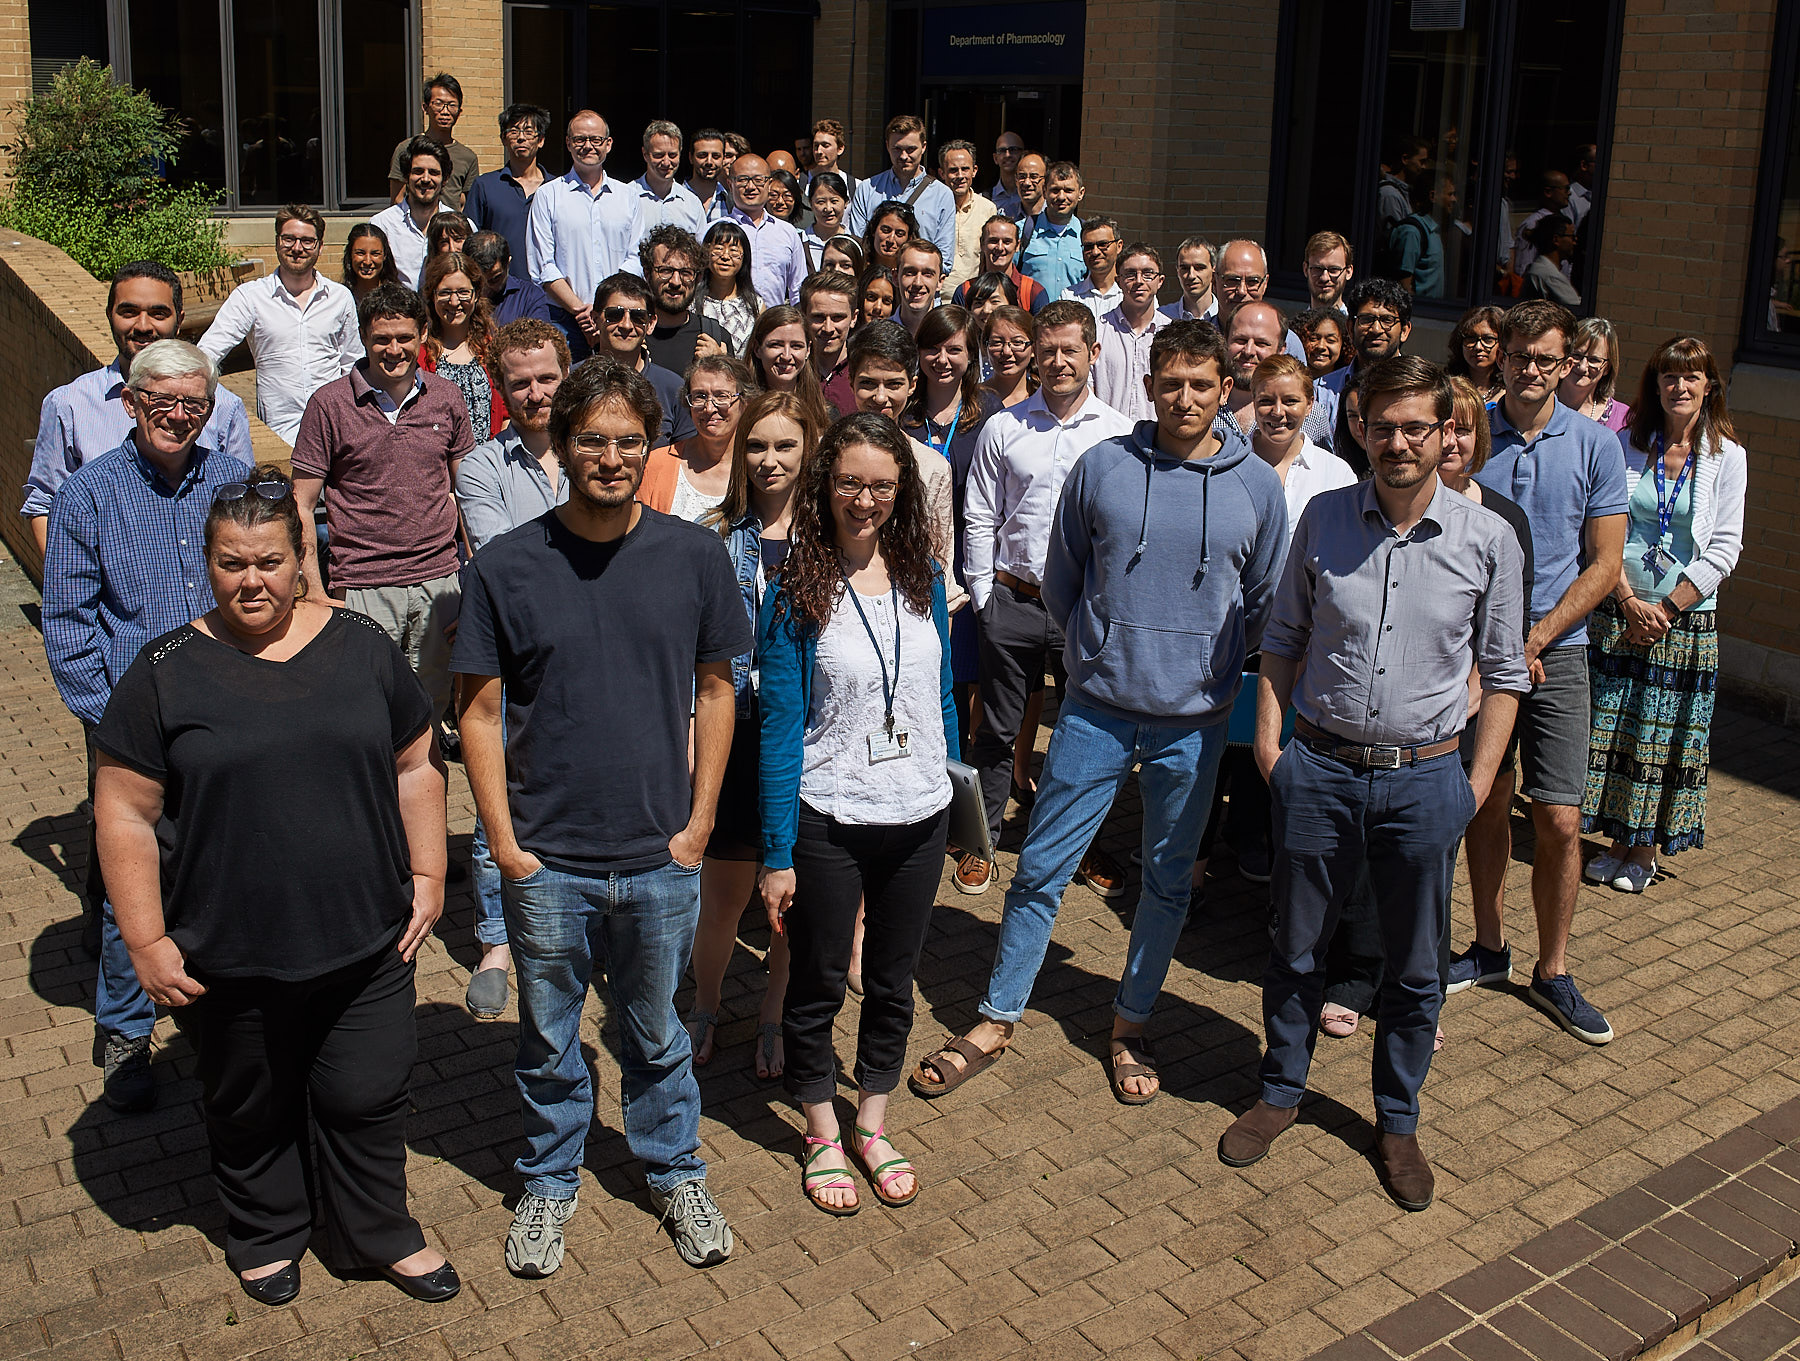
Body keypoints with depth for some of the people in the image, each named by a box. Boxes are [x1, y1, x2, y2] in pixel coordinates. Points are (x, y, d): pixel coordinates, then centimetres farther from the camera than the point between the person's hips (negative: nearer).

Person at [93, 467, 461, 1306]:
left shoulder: (361, 647, 1)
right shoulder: (168, 671, -6)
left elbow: (415, 767, 8)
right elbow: (124, 812, -5)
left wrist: (426, 876, 4)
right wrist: (147, 940, -8)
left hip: (366, 942, 1)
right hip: (230, 959, -1)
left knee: (367, 1095, 12)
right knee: (250, 1108, 17)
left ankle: (380, 1236, 34)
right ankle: (266, 1234, 42)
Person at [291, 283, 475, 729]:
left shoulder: (447, 398, 6)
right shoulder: (330, 404, -3)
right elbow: (301, 505, 0)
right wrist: (316, 591, -7)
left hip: (438, 579, 3)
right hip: (363, 587, -2)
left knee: (433, 708, 11)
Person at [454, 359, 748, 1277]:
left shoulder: (693, 556, -4)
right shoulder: (505, 566, -8)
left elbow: (714, 691, 4)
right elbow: (479, 710, -3)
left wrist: (699, 821, 0)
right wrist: (505, 842, -6)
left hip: (661, 858, 1)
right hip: (546, 862, -1)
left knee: (656, 1035, 19)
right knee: (549, 1039, 16)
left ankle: (675, 1173, 40)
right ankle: (549, 1185, 39)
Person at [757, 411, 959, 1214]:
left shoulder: (922, 576, 1)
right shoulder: (795, 592, -11)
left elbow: (941, 694, 10)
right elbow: (781, 728, -10)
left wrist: (954, 801, 11)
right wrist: (776, 854, -11)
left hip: (918, 818, 4)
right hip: (827, 823, -4)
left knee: (894, 981, 17)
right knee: (818, 985, 12)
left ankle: (873, 1125, 37)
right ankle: (821, 1137, 33)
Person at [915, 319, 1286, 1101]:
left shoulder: (1257, 486, -2)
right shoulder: (1102, 466, -5)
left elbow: (1263, 603, 10)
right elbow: (1061, 581, 7)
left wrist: (1206, 665, 10)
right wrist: (1105, 653, 10)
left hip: (1194, 721, 1)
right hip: (1097, 710, -1)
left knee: (1168, 878, 14)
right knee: (1041, 868, 3)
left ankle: (1130, 1027, 32)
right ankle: (996, 1022, 19)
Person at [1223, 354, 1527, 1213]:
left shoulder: (1487, 540, -5)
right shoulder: (1323, 519, -2)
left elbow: (1503, 672, 4)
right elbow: (1284, 638, 8)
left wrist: (1480, 779, -1)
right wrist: (1268, 737, 0)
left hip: (1423, 780, -1)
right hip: (1320, 767, 1)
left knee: (1414, 968, 12)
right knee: (1295, 949, 14)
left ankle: (1397, 1123, 32)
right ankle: (1281, 1092, 36)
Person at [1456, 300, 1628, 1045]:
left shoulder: (1596, 446, 0)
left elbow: (1604, 565, 0)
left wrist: (1533, 638, -9)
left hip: (1556, 648, -1)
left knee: (1559, 821, -2)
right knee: (1487, 806, 10)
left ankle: (1552, 972, 13)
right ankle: (1489, 947, 27)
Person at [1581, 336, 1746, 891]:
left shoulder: (1727, 456, -1)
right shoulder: (1627, 446, 2)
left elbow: (1724, 548, -3)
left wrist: (1666, 607, -11)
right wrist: (1629, 601, -11)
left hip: (1686, 620, -1)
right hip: (1618, 611, 1)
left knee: (1665, 736, 4)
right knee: (1613, 726, 4)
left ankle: (1646, 848, 16)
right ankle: (1618, 840, 17)